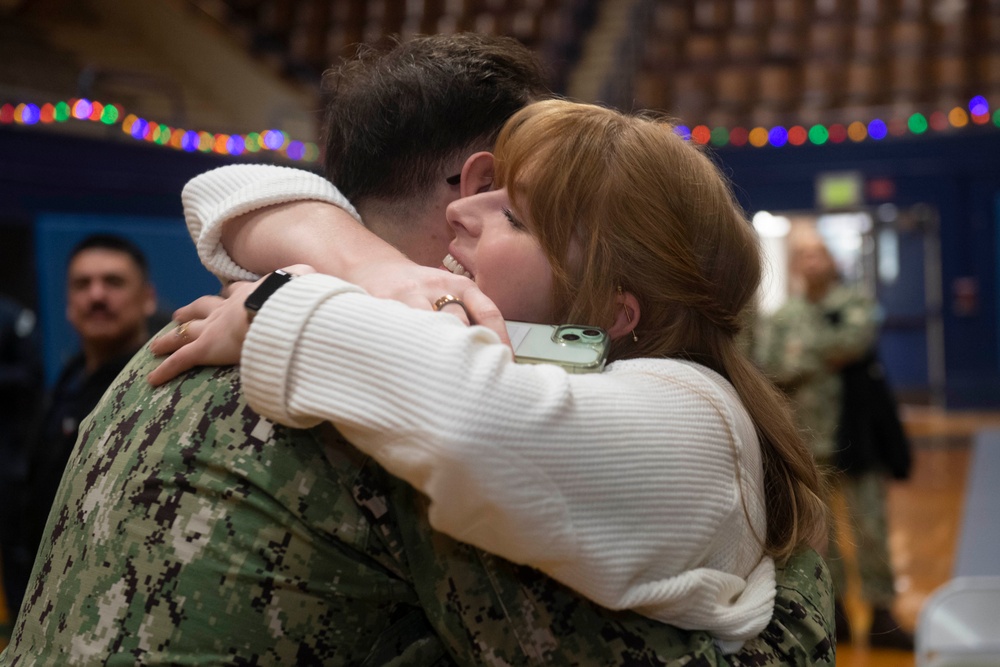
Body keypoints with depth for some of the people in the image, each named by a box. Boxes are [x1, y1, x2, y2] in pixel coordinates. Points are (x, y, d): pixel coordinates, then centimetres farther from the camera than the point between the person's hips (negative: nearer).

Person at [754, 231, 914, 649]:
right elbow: (767, 365, -9)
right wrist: (826, 356, -15)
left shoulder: (854, 302, 0)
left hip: (855, 437, -2)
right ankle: (833, 610, 25)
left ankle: (881, 613, 9)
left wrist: (804, 349, -12)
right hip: (804, 442, 2)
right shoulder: (781, 317, 4)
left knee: (870, 528, -1)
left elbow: (857, 339, -19)